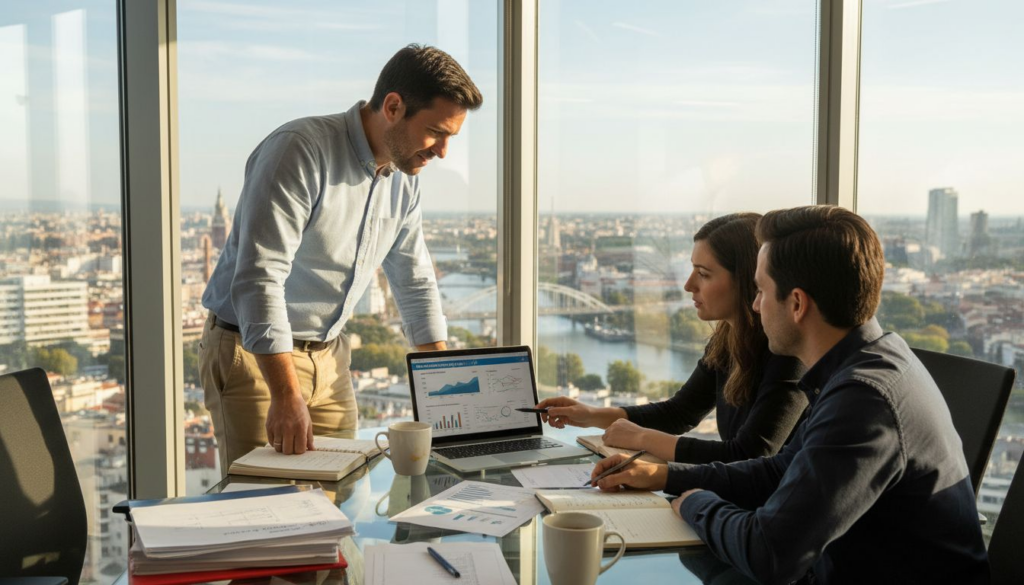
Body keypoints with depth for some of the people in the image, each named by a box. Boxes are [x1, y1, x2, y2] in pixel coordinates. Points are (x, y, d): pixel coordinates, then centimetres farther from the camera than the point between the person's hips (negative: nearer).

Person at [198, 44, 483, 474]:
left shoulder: (404, 180, 4)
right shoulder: (300, 151, -21)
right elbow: (258, 278, -28)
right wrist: (286, 394, -32)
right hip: (253, 354, -7)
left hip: (328, 357, 7)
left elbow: (416, 285, 14)